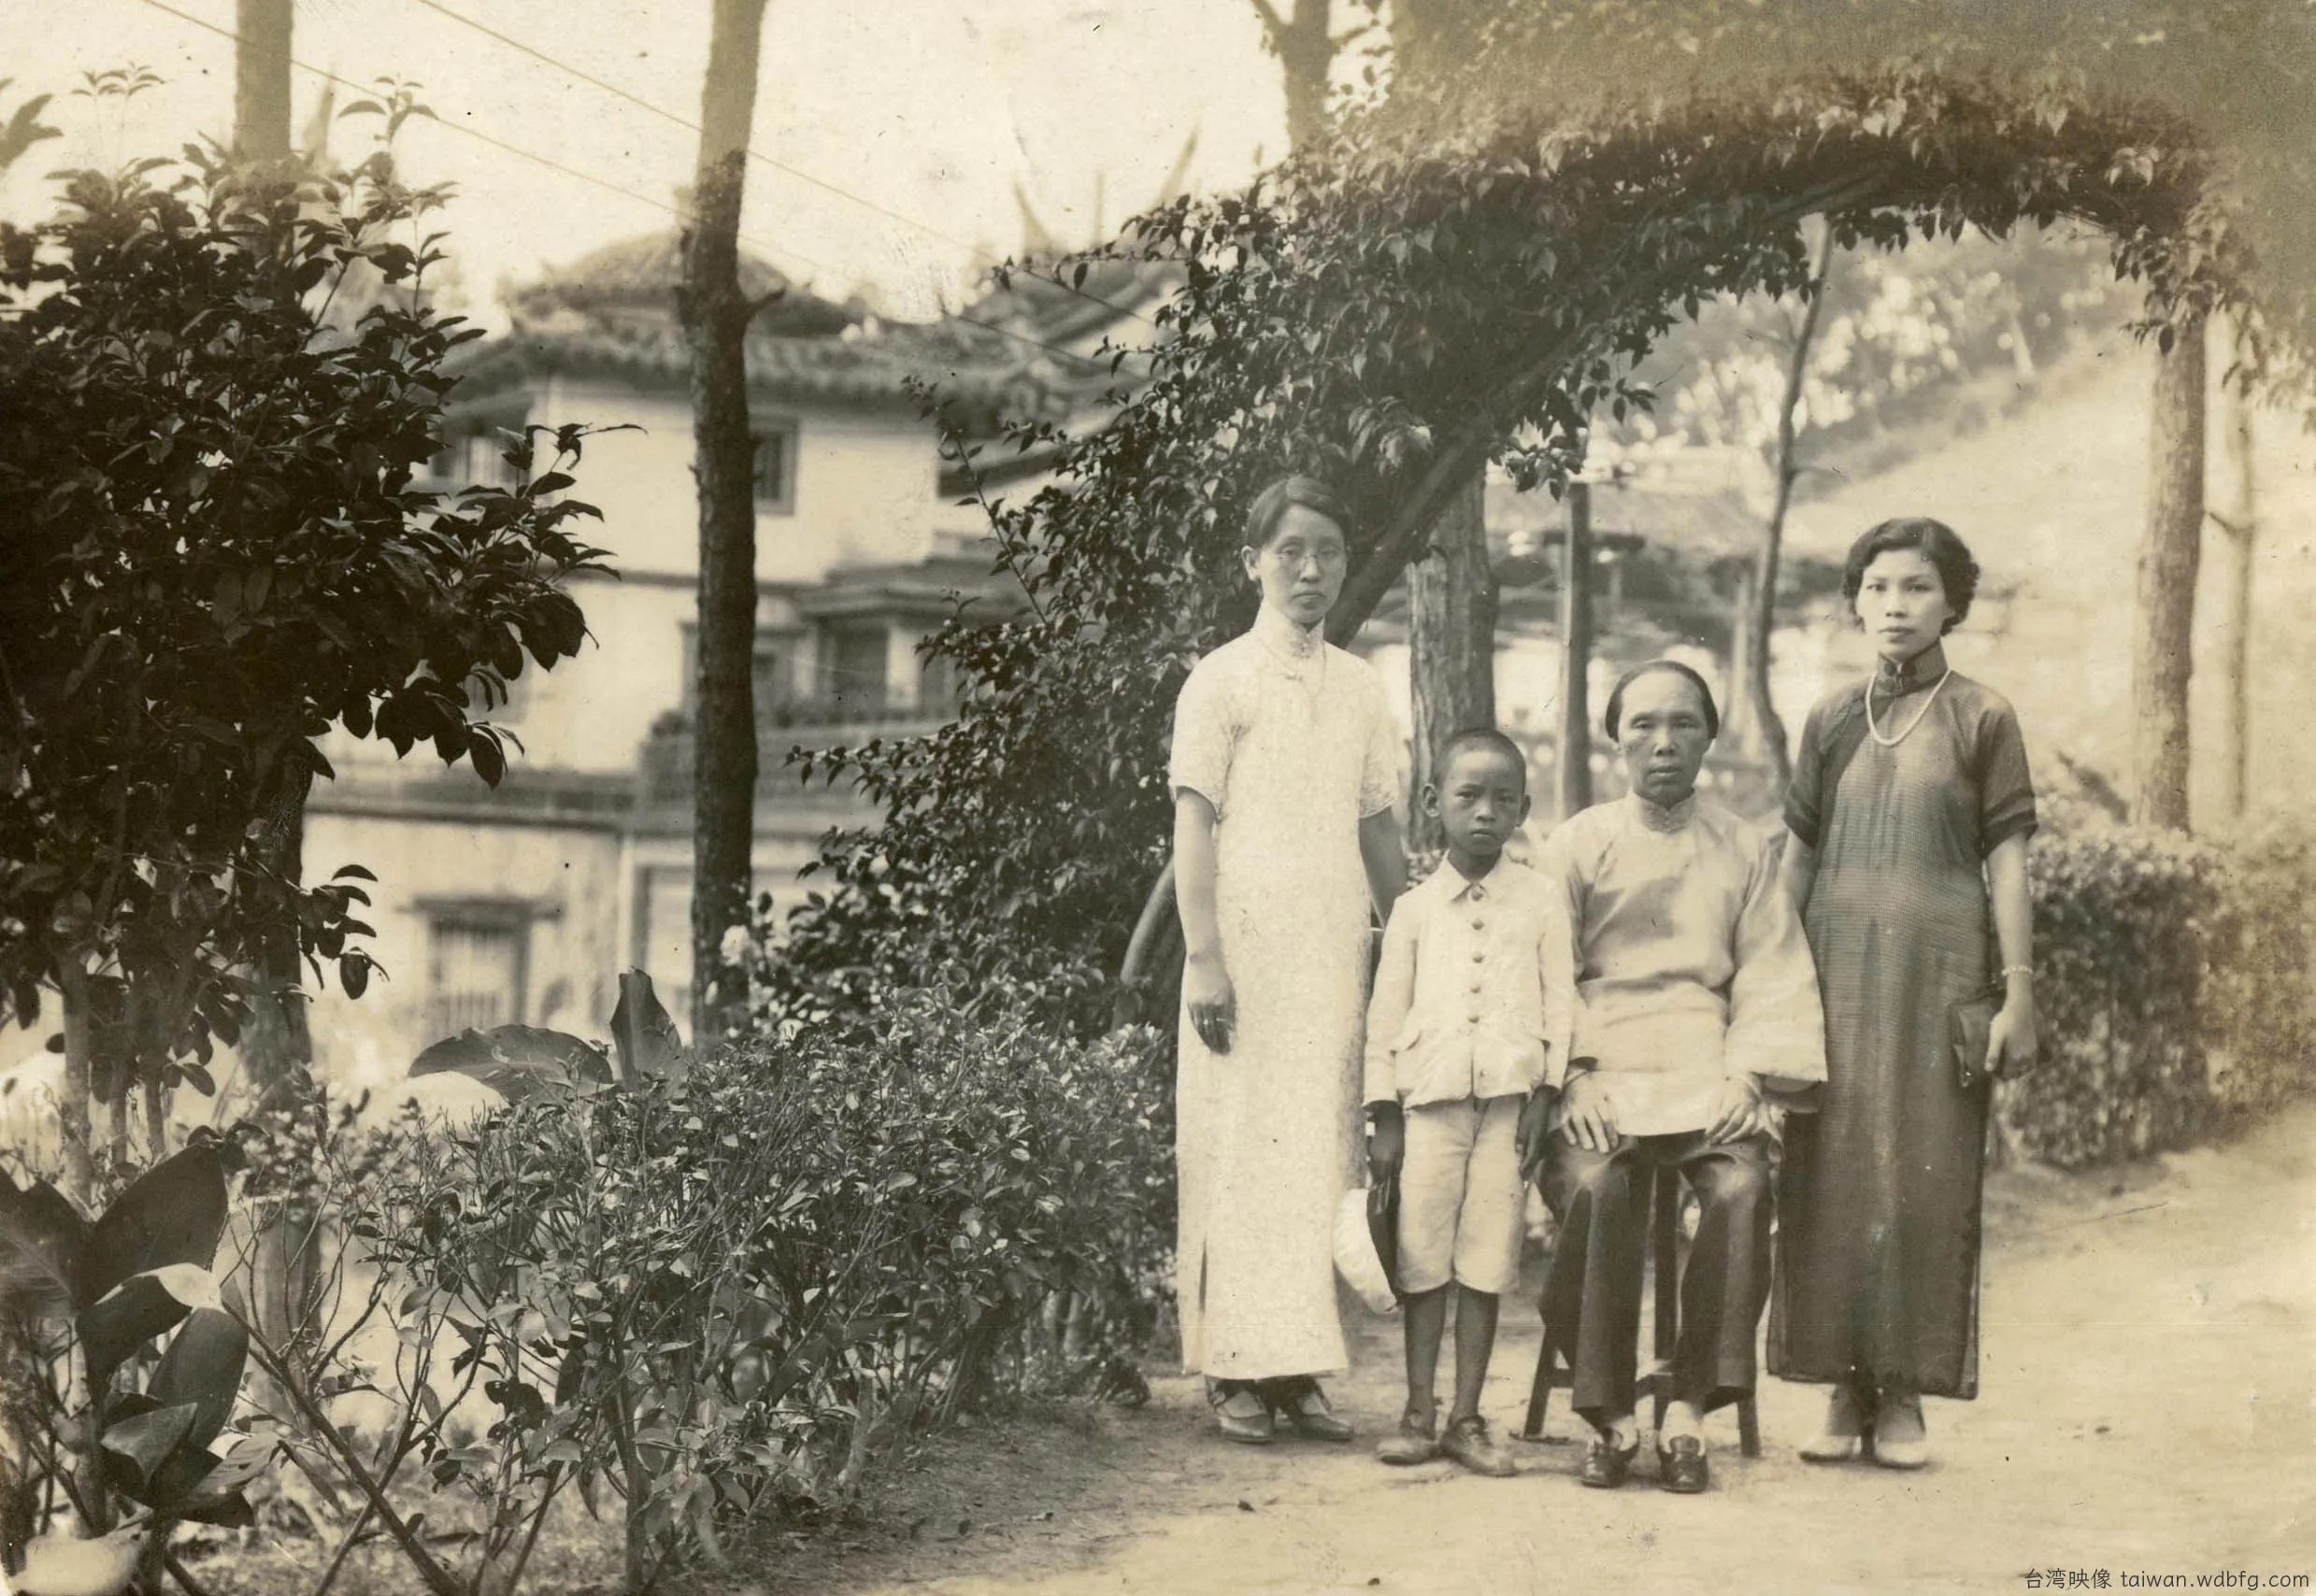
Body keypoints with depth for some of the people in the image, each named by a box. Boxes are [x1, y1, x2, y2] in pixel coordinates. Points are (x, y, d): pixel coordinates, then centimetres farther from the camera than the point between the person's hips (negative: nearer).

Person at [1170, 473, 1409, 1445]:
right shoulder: (1222, 680, -1)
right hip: (1247, 950, -5)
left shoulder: (1360, 686, 13)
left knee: (1317, 1155, 5)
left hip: (1333, 955, 5)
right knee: (1238, 1151, -4)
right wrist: (1204, 959, -13)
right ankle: (1237, 1373, 1)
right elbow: (1193, 826, -6)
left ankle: (1296, 1367, 10)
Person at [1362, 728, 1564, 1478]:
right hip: (1431, 1095, 1)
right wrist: (1383, 1115, 5)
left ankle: (1466, 1417, 9)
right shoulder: (1416, 908, 9)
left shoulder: (1539, 901, 7)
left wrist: (1546, 1093, -3)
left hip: (1510, 1098, 0)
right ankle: (1418, 1412, 10)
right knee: (1423, 1256, 2)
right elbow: (1386, 1011, 9)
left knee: (1487, 1260, 1)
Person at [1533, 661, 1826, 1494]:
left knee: (1742, 1189, -29)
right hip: (1602, 1073, -1)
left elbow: (1772, 977, 9)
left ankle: (1689, 1412, -20)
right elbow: (1548, 973, 4)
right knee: (1596, 1189, -30)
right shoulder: (1578, 844, 11)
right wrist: (1576, 1074, -10)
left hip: (1709, 1074, 1)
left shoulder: (1744, 850, 15)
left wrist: (1751, 1077, -6)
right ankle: (1611, 1417, -18)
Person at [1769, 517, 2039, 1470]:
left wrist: (2019, 991, -5)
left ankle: (1904, 1398, 5)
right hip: (1838, 970, 3)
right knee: (1831, 1177, 0)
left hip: (1938, 970, -2)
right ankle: (1843, 1391, 8)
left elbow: (2007, 861, 1)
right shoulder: (1832, 720, 11)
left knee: (1926, 1177, -2)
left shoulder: (1980, 719, 4)